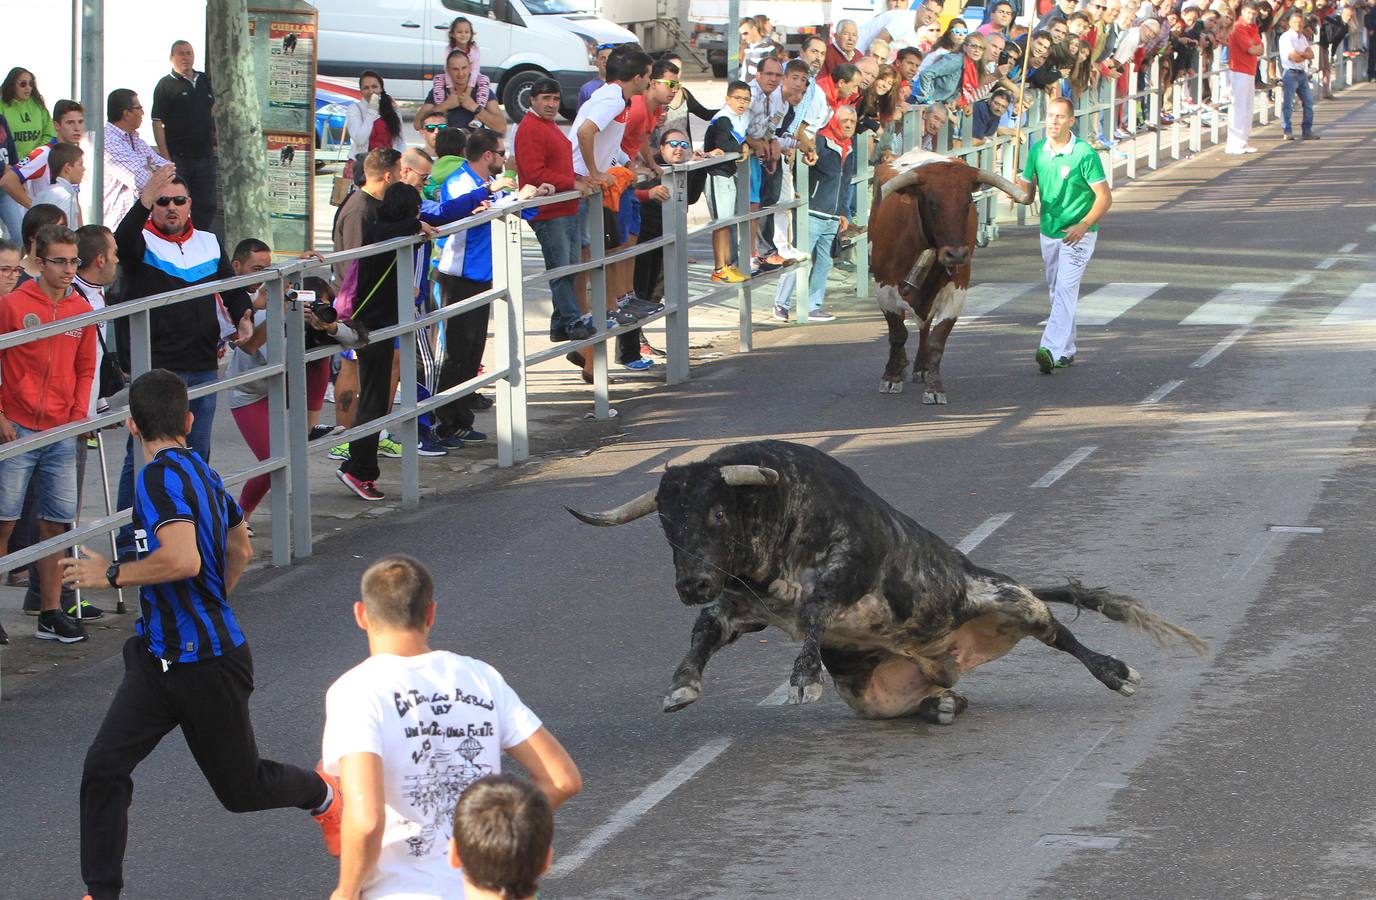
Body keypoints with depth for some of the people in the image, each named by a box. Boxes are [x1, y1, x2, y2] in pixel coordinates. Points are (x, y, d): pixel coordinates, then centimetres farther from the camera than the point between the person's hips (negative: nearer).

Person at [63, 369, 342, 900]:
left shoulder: (161, 475, -20)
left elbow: (183, 561, -34)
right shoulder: (201, 471, 9)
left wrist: (110, 575, -19)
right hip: (160, 656, 9)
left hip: (206, 663, -9)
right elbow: (240, 549, 23)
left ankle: (322, 794, 38)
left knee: (240, 788, 9)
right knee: (104, 767, -3)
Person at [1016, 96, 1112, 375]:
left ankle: (1051, 350, -29)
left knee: (1065, 290, -17)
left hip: (1077, 234, -7)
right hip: (1049, 232, 7)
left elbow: (1104, 197, -12)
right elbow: (1027, 191, 11)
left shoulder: (1084, 153, -14)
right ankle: (1066, 351, 27)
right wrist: (1017, 191, -15)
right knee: (1057, 292, 15)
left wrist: (1084, 225, -25)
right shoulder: (1037, 151, 3)